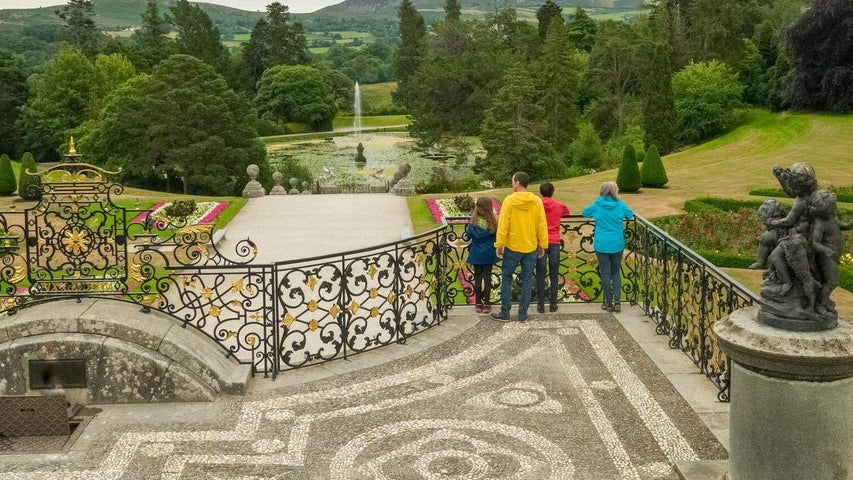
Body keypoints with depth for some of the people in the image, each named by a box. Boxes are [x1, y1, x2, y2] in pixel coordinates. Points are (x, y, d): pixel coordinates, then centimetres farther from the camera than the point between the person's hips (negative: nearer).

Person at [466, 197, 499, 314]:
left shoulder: (474, 221, -12)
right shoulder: (493, 221, -11)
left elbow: (468, 235, -5)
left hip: (476, 254, 0)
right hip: (489, 254, 0)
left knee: (478, 278, 9)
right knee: (487, 278, 8)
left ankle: (478, 304, 13)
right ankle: (486, 304, 11)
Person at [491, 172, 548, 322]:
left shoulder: (509, 200, -11)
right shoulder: (537, 201, -2)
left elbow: (503, 225, -11)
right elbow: (542, 225, 1)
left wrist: (498, 245, -4)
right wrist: (542, 245, 9)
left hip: (512, 247, -3)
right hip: (531, 248, 3)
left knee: (506, 279, 9)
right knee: (527, 280, 9)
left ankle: (504, 313, 10)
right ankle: (523, 314, 12)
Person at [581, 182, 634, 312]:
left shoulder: (597, 206, -3)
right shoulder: (620, 205, -2)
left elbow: (584, 212, 13)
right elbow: (630, 215, 15)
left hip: (601, 245, -1)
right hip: (617, 245, 1)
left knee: (605, 273, 6)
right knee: (616, 272, 12)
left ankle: (609, 303, 10)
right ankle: (617, 301, 3)